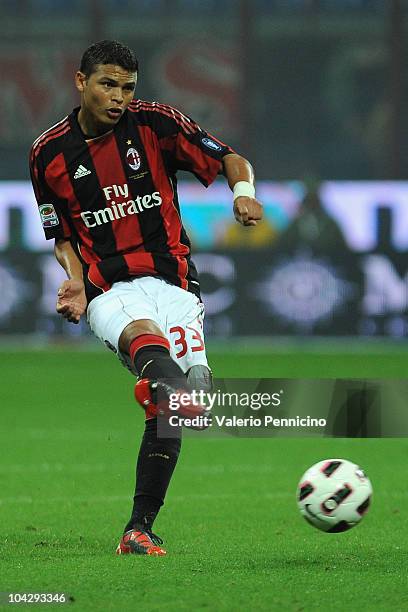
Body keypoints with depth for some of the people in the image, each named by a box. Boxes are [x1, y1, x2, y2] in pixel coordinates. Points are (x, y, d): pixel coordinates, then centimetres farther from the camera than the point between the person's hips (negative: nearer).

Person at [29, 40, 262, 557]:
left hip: (171, 277, 1)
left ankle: (139, 529, 0)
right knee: (142, 333, -38)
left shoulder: (154, 123, 4)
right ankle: (173, 390, -73)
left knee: (167, 413, -11)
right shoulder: (50, 154, 9)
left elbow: (231, 160, 6)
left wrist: (244, 192, -16)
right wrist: (75, 280, -1)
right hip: (107, 289, -1)